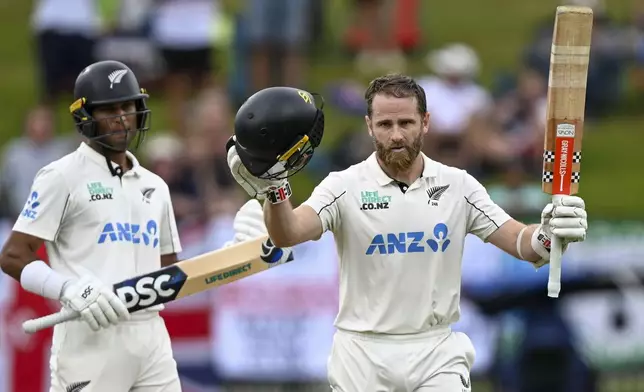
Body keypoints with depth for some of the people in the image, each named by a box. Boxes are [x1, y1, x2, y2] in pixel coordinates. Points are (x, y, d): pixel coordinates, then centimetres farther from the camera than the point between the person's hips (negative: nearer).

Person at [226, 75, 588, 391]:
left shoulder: (458, 187, 2)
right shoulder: (344, 187, -5)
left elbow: (521, 242, -3)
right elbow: (287, 235, -20)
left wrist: (548, 234, -27)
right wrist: (273, 189, -41)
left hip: (437, 355, 1)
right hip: (363, 354, -1)